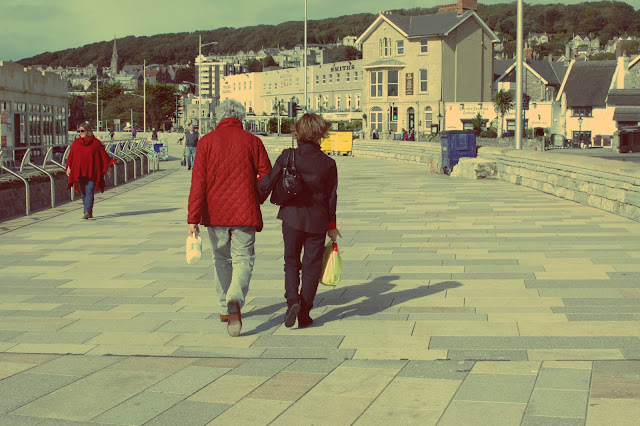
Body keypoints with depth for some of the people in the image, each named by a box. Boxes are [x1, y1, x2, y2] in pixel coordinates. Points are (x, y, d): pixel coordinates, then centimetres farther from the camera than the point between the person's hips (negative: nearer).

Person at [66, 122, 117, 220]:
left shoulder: (96, 142, 0)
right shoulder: (76, 142, 10)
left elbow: (103, 155, 4)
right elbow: (71, 156, 13)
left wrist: (107, 169, 3)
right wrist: (68, 167, 4)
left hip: (92, 172, -4)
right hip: (79, 171, 4)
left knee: (89, 191, -12)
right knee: (83, 193, 7)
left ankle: (88, 212, -17)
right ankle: (89, 212, 17)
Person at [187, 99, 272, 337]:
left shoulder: (207, 141, -1)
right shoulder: (252, 141, 1)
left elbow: (198, 182, -6)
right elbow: (267, 176, 1)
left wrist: (193, 218, -7)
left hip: (215, 213, 1)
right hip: (245, 212, -1)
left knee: (221, 259, 18)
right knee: (243, 259, 1)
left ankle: (225, 309, 27)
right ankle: (235, 300, -27)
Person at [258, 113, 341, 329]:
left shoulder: (287, 157, -7)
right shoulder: (328, 163, -4)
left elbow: (267, 183, -7)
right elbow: (331, 196, 2)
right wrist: (331, 225, 12)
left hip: (292, 217, 0)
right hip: (317, 220, 0)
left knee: (291, 262, 14)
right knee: (311, 266, 9)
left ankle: (292, 300, -9)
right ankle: (304, 313, 10)